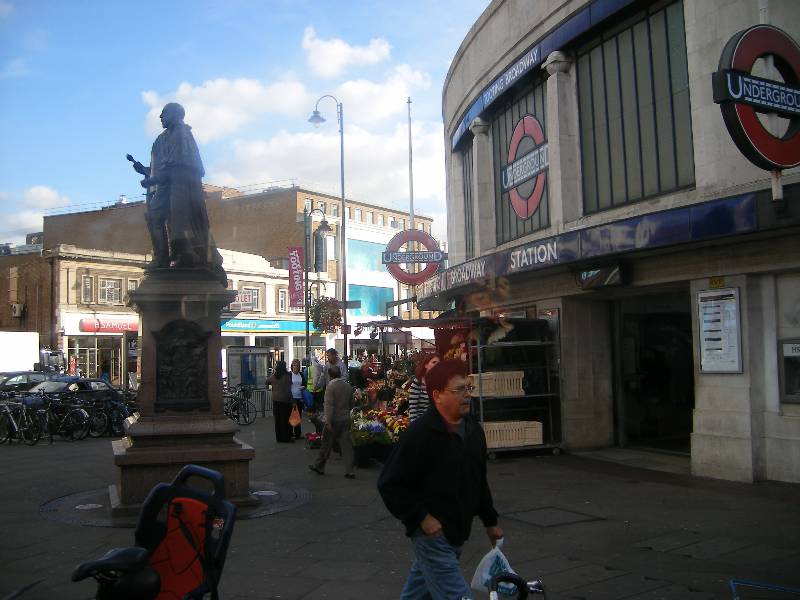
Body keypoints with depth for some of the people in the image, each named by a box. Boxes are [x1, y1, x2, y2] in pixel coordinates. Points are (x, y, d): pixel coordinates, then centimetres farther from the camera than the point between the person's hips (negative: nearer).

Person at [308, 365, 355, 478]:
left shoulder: (331, 386, -14)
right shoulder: (348, 386, 5)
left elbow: (329, 405, -19)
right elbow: (351, 404, 14)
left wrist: (328, 421, -20)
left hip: (334, 419, -5)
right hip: (346, 419, 5)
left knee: (327, 444, 8)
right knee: (346, 444, 5)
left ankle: (319, 466, 23)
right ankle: (349, 470, 2)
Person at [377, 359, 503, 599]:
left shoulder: (474, 430, 6)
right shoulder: (420, 433, -19)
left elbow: (480, 481, 19)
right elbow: (389, 484, -16)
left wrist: (490, 521, 21)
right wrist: (421, 517, -19)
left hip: (458, 532, 8)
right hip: (431, 532, -8)